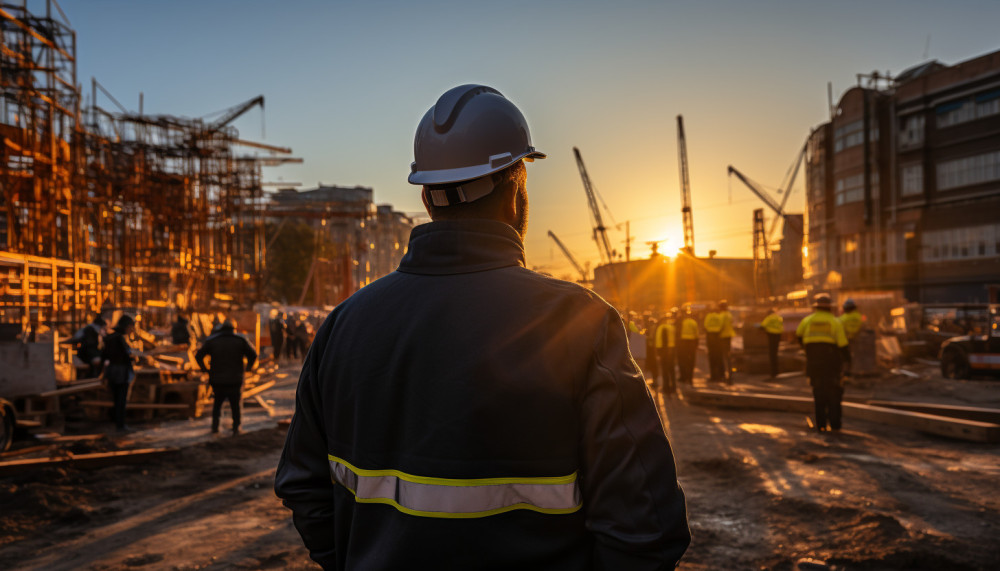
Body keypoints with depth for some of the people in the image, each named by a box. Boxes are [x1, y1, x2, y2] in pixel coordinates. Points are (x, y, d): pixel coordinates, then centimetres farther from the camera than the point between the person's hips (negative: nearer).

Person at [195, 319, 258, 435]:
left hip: (217, 380, 2)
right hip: (235, 380, -1)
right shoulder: (240, 340, -1)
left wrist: (205, 369, 7)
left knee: (217, 403, 22)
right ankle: (236, 428, 10)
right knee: (236, 405, 13)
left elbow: (198, 356, 0)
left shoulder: (211, 340, 2)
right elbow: (253, 355, -4)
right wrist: (248, 368, 8)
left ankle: (215, 426, 15)